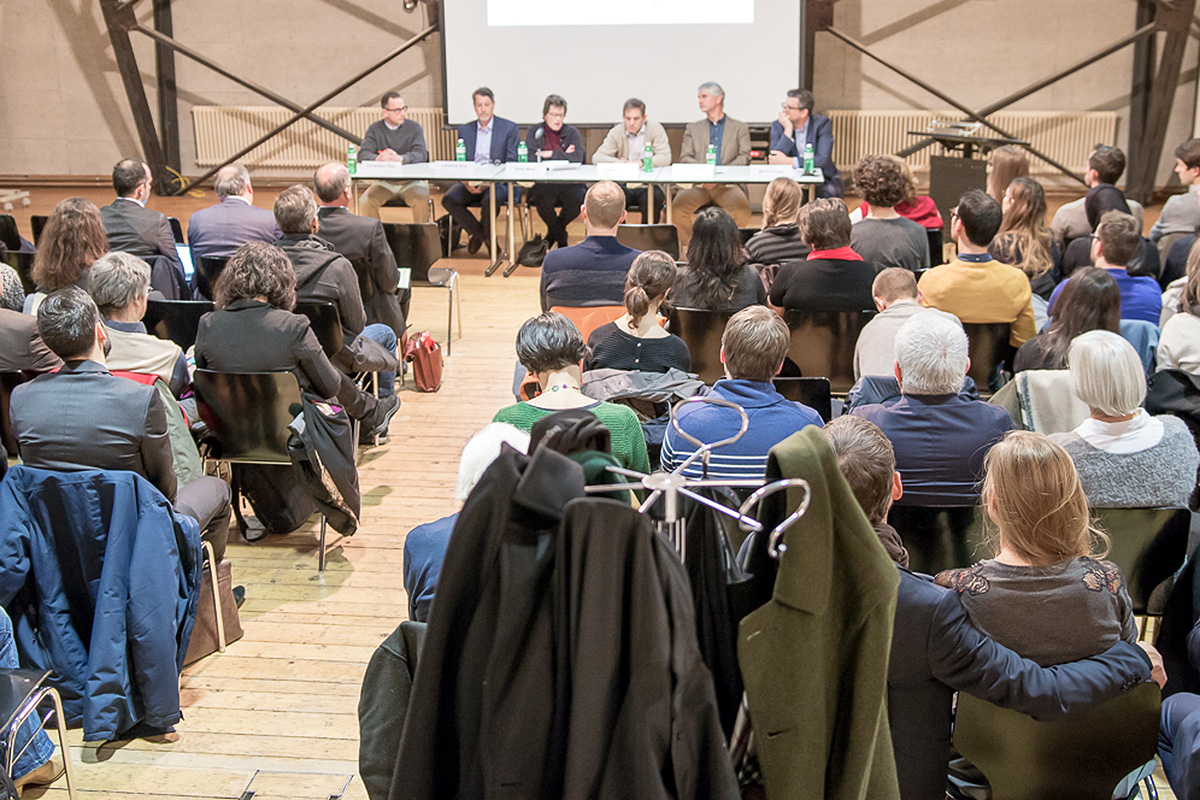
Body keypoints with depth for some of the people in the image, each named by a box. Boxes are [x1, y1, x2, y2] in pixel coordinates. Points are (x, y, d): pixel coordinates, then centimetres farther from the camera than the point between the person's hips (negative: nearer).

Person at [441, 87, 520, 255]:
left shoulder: (509, 128, 4)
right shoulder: (464, 130, 15)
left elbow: (512, 163, -3)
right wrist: (465, 181, -14)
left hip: (498, 183, -4)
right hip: (470, 181, 4)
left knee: (489, 200, -37)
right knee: (448, 199, -25)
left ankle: (480, 235, -4)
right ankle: (487, 239, -9)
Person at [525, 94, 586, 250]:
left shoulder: (571, 132, 9)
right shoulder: (534, 131, 9)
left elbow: (578, 158, -7)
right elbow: (530, 158, -6)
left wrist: (551, 154, -9)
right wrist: (562, 155, -5)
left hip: (569, 182, 1)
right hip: (543, 183, -1)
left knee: (577, 200, -30)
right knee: (544, 202, -33)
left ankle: (553, 233, 2)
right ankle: (561, 238, -2)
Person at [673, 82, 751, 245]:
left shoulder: (740, 128, 16)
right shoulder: (693, 128, 22)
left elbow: (744, 158, 2)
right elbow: (684, 158, 9)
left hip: (728, 184, -1)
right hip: (699, 184, 1)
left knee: (742, 208, -33)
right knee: (679, 204, -30)